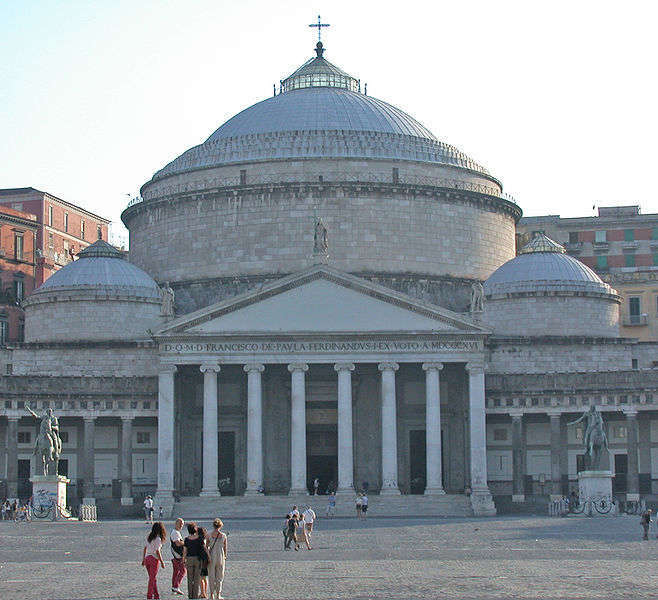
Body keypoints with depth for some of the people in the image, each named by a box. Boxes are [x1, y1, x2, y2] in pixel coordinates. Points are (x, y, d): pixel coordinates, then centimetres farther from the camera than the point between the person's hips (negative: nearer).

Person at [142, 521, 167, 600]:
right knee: (152, 578, 0)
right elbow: (157, 551, -17)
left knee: (152, 578, 13)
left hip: (147, 558, 7)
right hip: (154, 559, -7)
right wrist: (162, 562, -10)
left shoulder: (149, 537, 9)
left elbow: (145, 548, 13)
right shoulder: (158, 539, -12)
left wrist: (143, 559, 20)